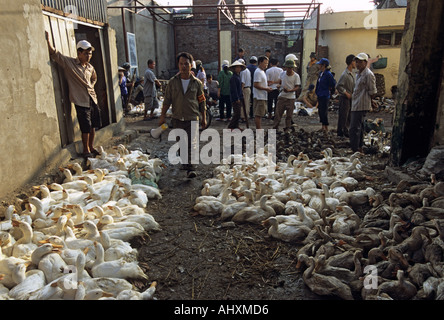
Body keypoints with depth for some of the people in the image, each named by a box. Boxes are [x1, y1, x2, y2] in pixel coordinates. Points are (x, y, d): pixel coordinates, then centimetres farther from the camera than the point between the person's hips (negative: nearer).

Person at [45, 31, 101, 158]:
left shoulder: (90, 67, 12)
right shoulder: (69, 62, -4)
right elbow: (54, 53, -11)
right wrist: (48, 39, -21)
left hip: (92, 99, 6)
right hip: (81, 101, -6)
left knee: (93, 126, 11)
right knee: (86, 128, -3)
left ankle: (91, 147, 26)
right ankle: (85, 150, 12)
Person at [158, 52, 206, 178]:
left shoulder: (197, 83, 1)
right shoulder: (172, 82, 2)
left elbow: (202, 102, 7)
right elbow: (167, 100, 5)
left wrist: (204, 118, 8)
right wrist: (163, 116, 0)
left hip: (192, 118, -2)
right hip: (177, 119, 2)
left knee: (192, 144, -10)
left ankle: (190, 168, -8)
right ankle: (184, 162, 35)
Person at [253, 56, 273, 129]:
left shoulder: (262, 72, 19)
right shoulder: (258, 72, -13)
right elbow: (256, 85, -21)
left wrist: (267, 87, 12)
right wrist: (266, 89, -17)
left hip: (263, 97, 10)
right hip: (259, 97, -10)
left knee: (261, 114, 13)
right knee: (258, 114, -6)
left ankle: (259, 129, 20)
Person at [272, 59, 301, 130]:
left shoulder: (296, 76, -7)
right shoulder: (282, 74, 6)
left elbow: (297, 87, -10)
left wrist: (289, 90, -23)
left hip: (291, 98, -3)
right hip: (282, 97, 3)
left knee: (289, 115, 3)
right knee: (278, 113, 1)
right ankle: (275, 127, 9)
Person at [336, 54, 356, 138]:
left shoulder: (352, 73, 11)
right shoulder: (345, 74, -18)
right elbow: (338, 86, -22)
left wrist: (353, 94, 10)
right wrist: (346, 94, -18)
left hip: (350, 97, 9)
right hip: (345, 98, -9)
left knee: (349, 115, 14)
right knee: (343, 115, -2)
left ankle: (345, 131, 24)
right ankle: (340, 132, 8)